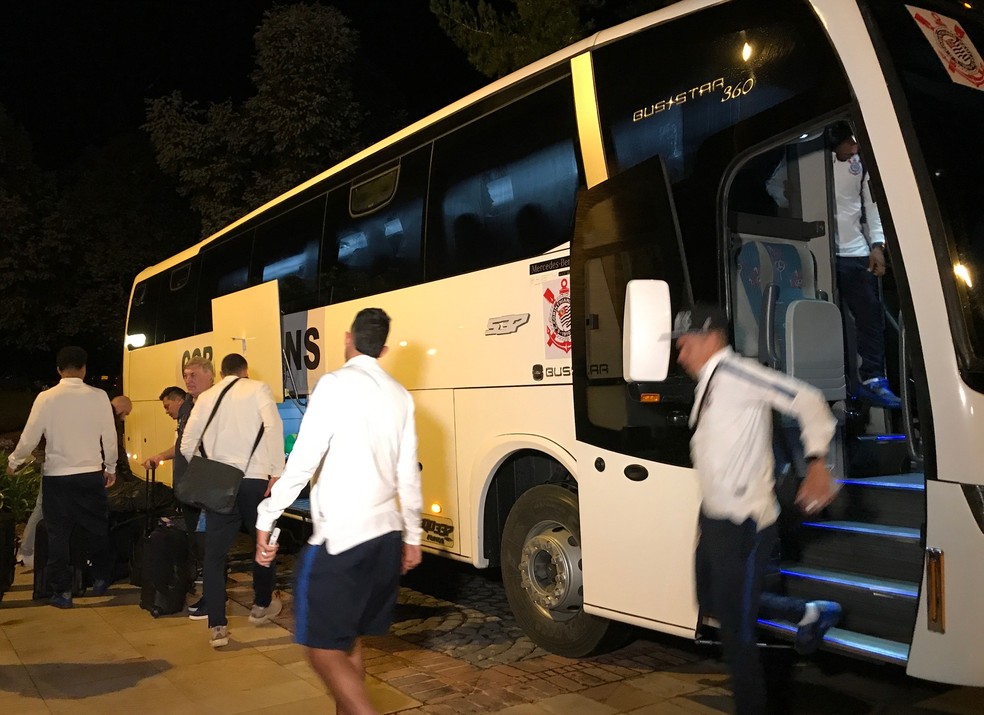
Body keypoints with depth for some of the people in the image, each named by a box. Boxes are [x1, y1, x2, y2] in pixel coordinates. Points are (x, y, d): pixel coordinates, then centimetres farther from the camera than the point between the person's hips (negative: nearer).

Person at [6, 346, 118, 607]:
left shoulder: (46, 398, -8)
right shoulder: (99, 397, -7)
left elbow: (30, 439, -3)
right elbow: (110, 436, -1)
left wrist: (13, 462, 16)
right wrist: (110, 468, 14)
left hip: (56, 476, -1)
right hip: (91, 474, 1)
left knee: (58, 534, 9)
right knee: (97, 529, 15)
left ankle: (62, 591, 14)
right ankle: (101, 580, 26)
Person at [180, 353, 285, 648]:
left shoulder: (205, 397, 13)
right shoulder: (258, 388, 3)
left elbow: (187, 445, 9)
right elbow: (273, 426, -12)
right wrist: (277, 473, -11)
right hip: (254, 479, -2)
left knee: (215, 552, 7)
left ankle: (217, 627, 4)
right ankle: (262, 605, 33)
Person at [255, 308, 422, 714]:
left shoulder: (336, 385, -9)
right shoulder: (400, 396, 10)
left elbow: (303, 461, -14)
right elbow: (408, 476, 13)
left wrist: (266, 520, -8)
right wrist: (412, 535, 21)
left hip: (340, 536, -7)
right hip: (385, 534, 7)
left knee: (323, 648, 0)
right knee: (349, 643, 19)